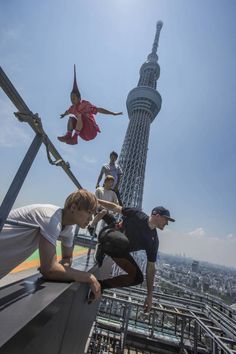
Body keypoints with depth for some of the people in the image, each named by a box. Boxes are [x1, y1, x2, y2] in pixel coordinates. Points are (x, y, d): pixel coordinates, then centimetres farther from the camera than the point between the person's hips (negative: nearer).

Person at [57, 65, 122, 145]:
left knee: (80, 115, -25)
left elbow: (99, 109, -22)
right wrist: (64, 115, 56)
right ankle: (68, 135, -17)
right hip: (84, 134, 7)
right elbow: (67, 111, 33)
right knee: (71, 118, 4)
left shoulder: (85, 104, -11)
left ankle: (74, 137, -30)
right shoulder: (73, 107, 10)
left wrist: (113, 113, -31)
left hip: (91, 131, -7)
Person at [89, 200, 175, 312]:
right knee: (122, 241, -40)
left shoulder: (153, 241, -5)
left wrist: (149, 295, 1)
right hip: (108, 237, -5)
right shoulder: (136, 214, -17)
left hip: (120, 250, 6)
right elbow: (115, 207, -8)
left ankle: (100, 285, 3)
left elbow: (151, 268, 0)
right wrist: (96, 200, -10)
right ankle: (101, 248, -9)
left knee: (138, 278, -7)